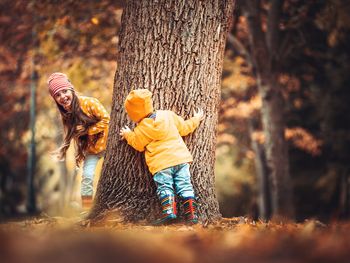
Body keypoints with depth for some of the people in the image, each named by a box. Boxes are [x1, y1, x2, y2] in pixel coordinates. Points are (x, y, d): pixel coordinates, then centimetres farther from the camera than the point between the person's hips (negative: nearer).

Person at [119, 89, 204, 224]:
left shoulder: (141, 129, -4)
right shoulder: (167, 115, 8)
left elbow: (138, 144, 11)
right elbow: (184, 128, 16)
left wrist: (128, 135, 28)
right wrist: (196, 119, 34)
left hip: (161, 163, -5)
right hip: (181, 157, 5)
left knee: (164, 186, -2)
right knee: (184, 185, 5)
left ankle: (169, 211, -21)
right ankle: (191, 213, 0)